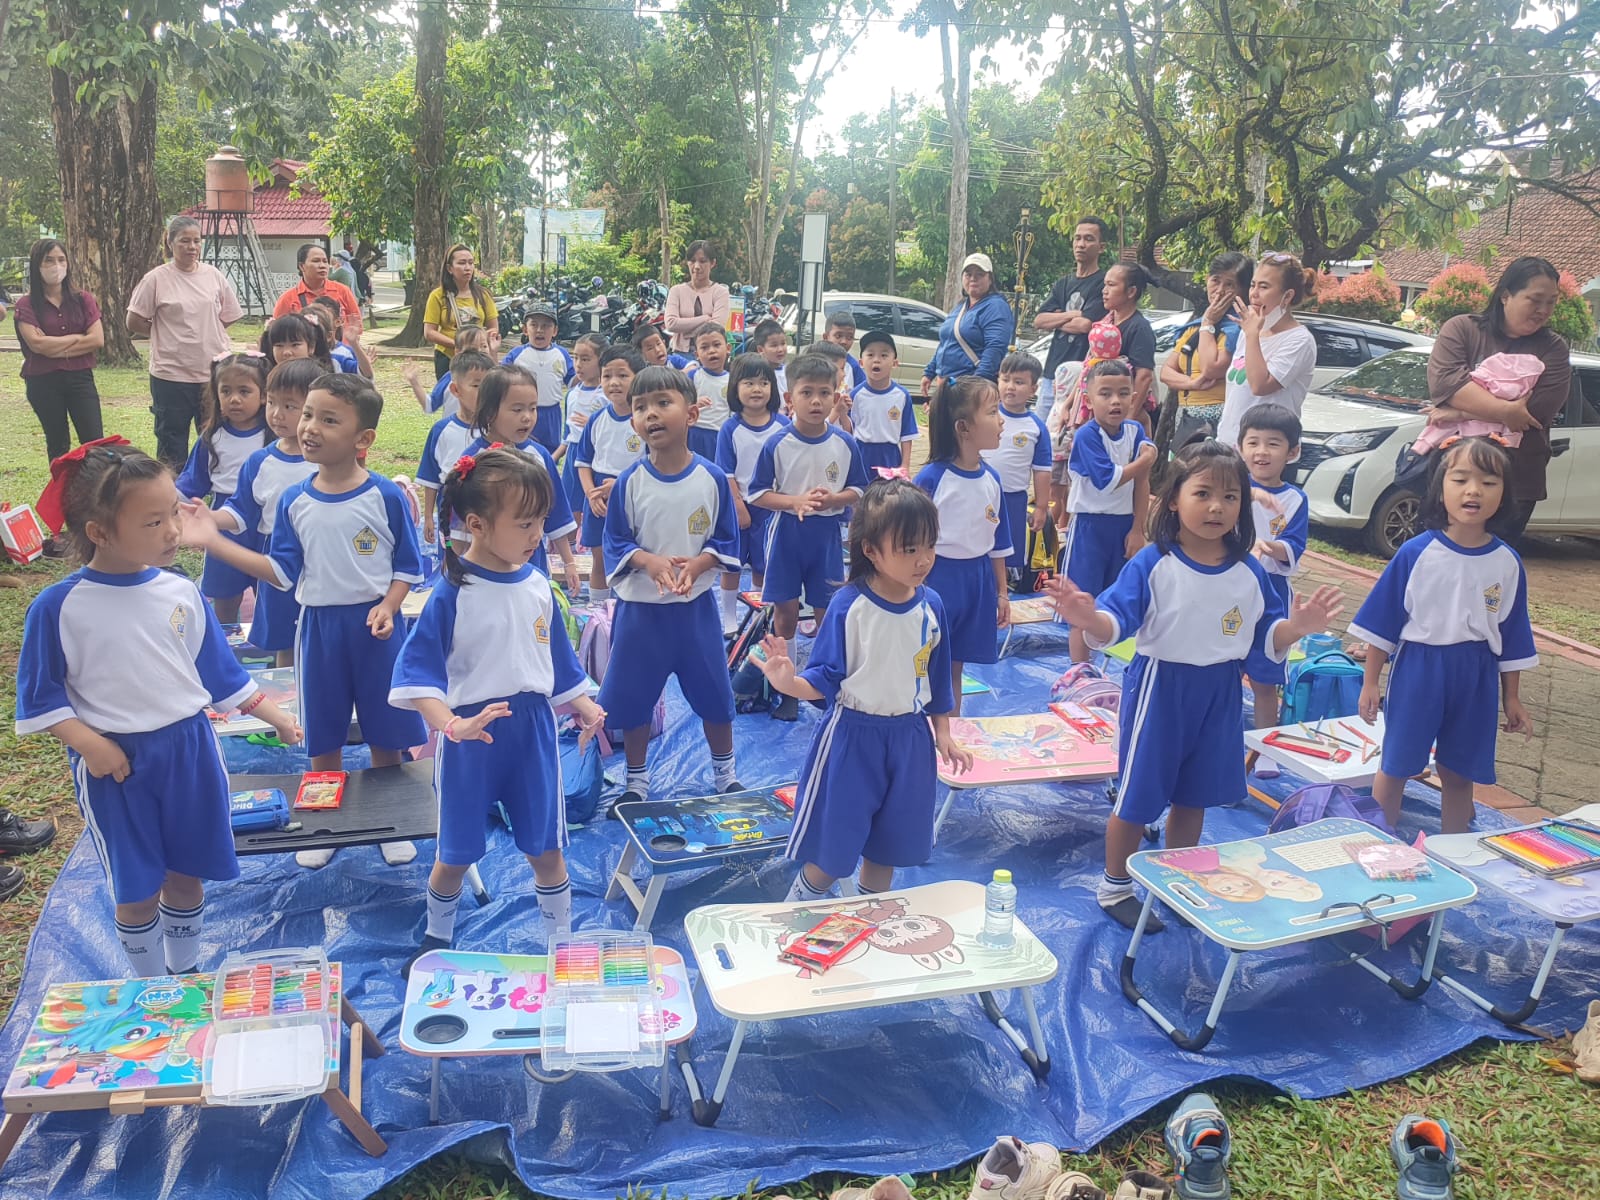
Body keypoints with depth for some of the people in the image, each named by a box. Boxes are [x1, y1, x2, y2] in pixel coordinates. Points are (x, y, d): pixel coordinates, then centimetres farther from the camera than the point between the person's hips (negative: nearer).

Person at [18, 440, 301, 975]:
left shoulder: (180, 592, -4)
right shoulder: (58, 607, -13)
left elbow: (220, 670, 5)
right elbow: (40, 695, -6)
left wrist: (276, 717, 2)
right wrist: (87, 743, -18)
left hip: (189, 748, 3)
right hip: (115, 761, -3)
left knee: (187, 874, 16)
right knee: (137, 890, 10)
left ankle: (186, 973, 38)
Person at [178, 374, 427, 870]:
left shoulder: (386, 497, -10)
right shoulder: (294, 502, 1)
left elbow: (407, 567, -3)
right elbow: (283, 572, 3)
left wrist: (386, 607, -19)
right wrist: (215, 542, -2)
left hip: (374, 627, -3)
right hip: (318, 627, 3)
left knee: (385, 735, 9)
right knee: (323, 738, 13)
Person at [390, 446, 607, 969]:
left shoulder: (537, 586, 0)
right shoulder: (453, 592, -15)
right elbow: (417, 670, -19)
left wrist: (584, 706, 8)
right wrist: (452, 726, -32)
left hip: (533, 730, 3)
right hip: (472, 734, -3)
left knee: (546, 848, 11)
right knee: (455, 855, 13)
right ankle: (437, 939, 38)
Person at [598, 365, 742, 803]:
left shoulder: (712, 478, -8)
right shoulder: (630, 482, -8)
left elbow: (725, 542, -2)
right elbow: (616, 543, -4)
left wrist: (696, 565, -21)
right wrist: (651, 561, -22)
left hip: (696, 607, 0)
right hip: (640, 608, 0)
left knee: (714, 693, 12)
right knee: (632, 698, 10)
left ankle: (725, 772, 34)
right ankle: (636, 780, 31)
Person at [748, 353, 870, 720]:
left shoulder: (845, 444, -4)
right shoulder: (776, 444, -9)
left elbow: (858, 490, 4)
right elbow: (757, 494, -6)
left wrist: (833, 499, -17)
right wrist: (796, 501, -21)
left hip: (827, 534, 1)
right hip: (786, 533, -1)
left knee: (827, 610, 7)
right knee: (785, 610, 4)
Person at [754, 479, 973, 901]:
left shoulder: (931, 605, -5)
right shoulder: (849, 606, -18)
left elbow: (937, 676, 8)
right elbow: (824, 680, -15)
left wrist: (943, 733, 11)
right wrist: (789, 683, -35)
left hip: (910, 737, 4)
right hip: (853, 736, -4)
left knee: (889, 843, 19)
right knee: (832, 845, 5)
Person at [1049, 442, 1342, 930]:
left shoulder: (1249, 572, -2)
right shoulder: (1152, 564, -16)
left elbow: (1266, 638, 5)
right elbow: (1115, 623, -22)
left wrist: (1297, 627, -16)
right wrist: (1089, 619, -44)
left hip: (1220, 694, 5)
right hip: (1160, 688, -4)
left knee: (1193, 797, 19)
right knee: (1137, 796, 8)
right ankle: (1115, 887, 28)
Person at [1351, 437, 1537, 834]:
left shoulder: (1508, 563, -3)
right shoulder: (1416, 554, -11)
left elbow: (1512, 636, 6)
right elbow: (1382, 623, -5)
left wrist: (1512, 698, 9)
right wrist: (1370, 683, -4)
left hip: (1476, 678, 2)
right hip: (1417, 670, -2)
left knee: (1459, 774, 14)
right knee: (1395, 768, 7)